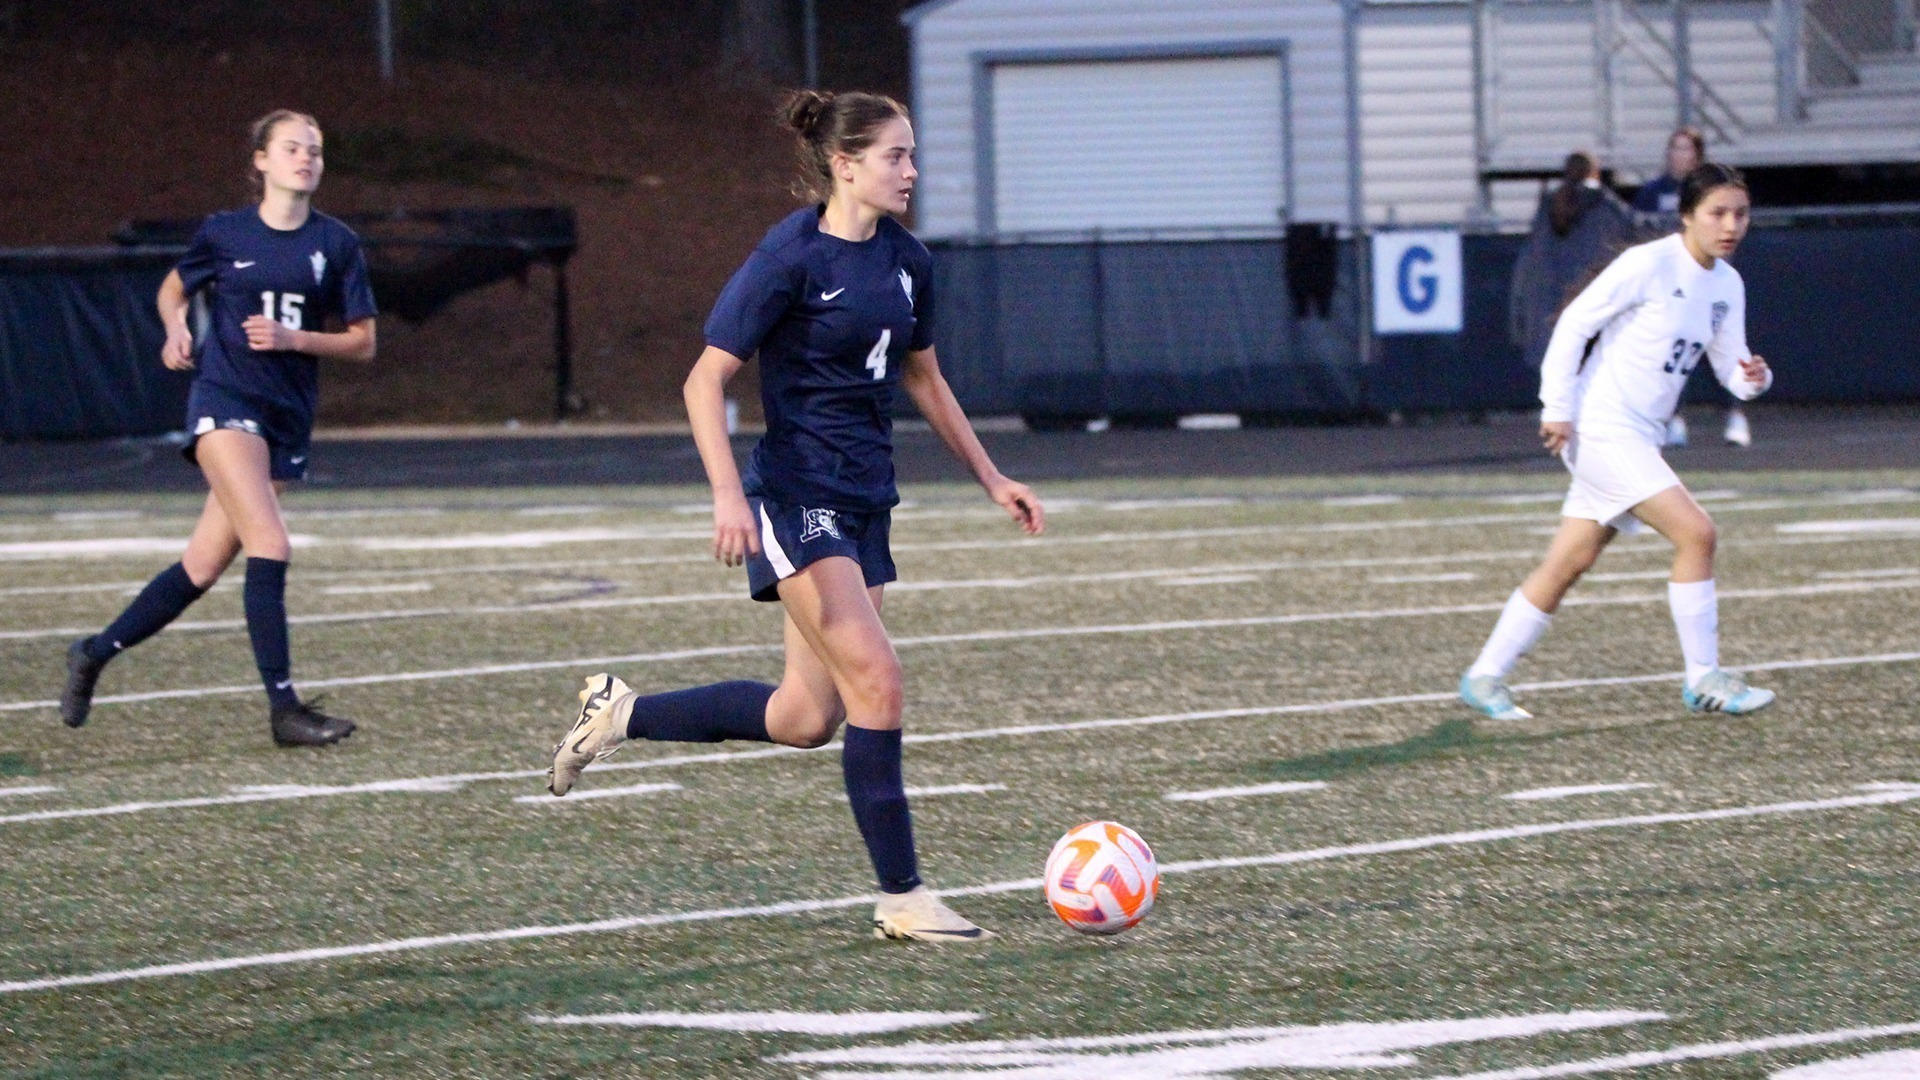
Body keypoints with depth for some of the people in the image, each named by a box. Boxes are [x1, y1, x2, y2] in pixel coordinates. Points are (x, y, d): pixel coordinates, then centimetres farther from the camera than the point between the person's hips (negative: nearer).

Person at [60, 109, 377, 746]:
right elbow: (174, 289, 21)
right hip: (224, 401, -3)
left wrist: (294, 339, -10)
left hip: (288, 421, 3)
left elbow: (362, 342, 6)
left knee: (202, 569, 5)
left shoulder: (336, 244, 4)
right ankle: (284, 710, -20)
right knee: (270, 546, -21)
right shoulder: (224, 234, 2)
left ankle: (95, 654, 25)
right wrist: (176, 329, -1)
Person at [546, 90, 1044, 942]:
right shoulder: (791, 257, -13)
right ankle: (902, 898, -10)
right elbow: (706, 381, -13)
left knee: (806, 718, 8)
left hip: (863, 502, 8)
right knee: (875, 678, -16)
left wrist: (990, 478, 21)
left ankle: (622, 714, 27)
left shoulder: (906, 261, 9)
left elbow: (923, 378, 24)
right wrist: (728, 495, -24)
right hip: (797, 496, -8)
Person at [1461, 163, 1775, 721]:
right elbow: (1574, 324, -12)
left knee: (1567, 564, 10)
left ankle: (1484, 677, 18)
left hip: (1638, 439, 8)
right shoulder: (1649, 265, -14)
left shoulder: (1727, 285, 9)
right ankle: (1703, 680, -7)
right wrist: (1558, 408, -14)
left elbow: (1729, 367, 13)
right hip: (1603, 428, -8)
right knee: (1696, 532, -16)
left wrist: (1752, 377, -10)